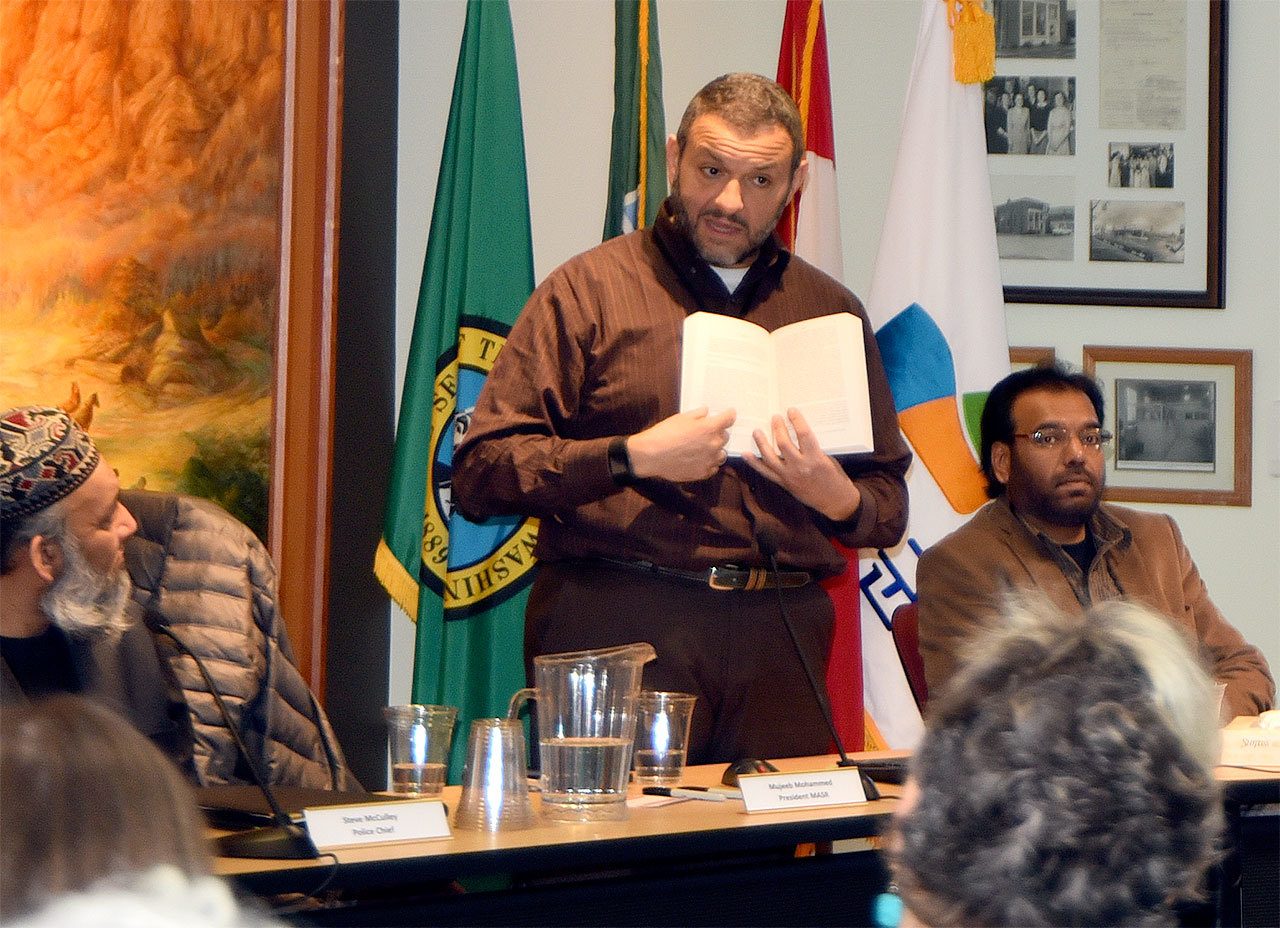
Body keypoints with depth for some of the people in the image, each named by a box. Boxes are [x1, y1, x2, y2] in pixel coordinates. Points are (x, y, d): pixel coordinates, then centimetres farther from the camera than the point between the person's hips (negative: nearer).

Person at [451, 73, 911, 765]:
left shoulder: (831, 311, 19)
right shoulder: (588, 290, 6)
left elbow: (890, 509, 20)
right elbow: (480, 472, -2)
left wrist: (836, 496, -3)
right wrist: (630, 458, -13)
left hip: (779, 637, 4)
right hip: (617, 627, -3)